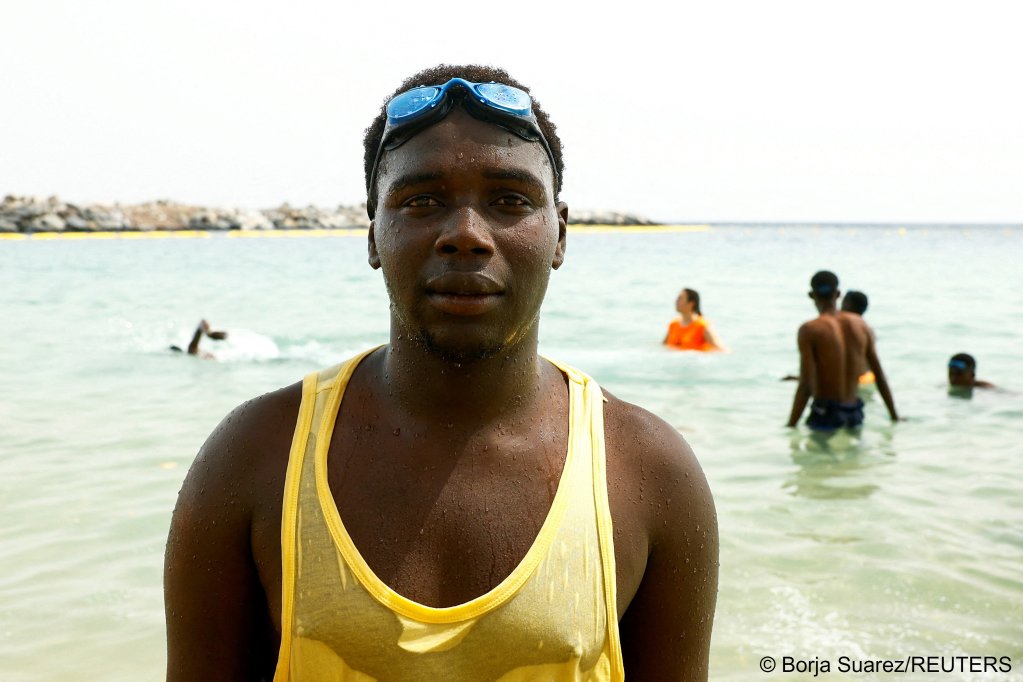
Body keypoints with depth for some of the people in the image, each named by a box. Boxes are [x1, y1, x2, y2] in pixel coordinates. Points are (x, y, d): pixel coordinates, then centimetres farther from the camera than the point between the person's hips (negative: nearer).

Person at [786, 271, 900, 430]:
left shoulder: (809, 330, -9)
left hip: (825, 418, -5)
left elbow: (806, 386, -16)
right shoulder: (860, 325, 6)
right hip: (854, 416, 5)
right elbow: (880, 377, 10)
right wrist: (895, 417, 19)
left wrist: (790, 426, -12)